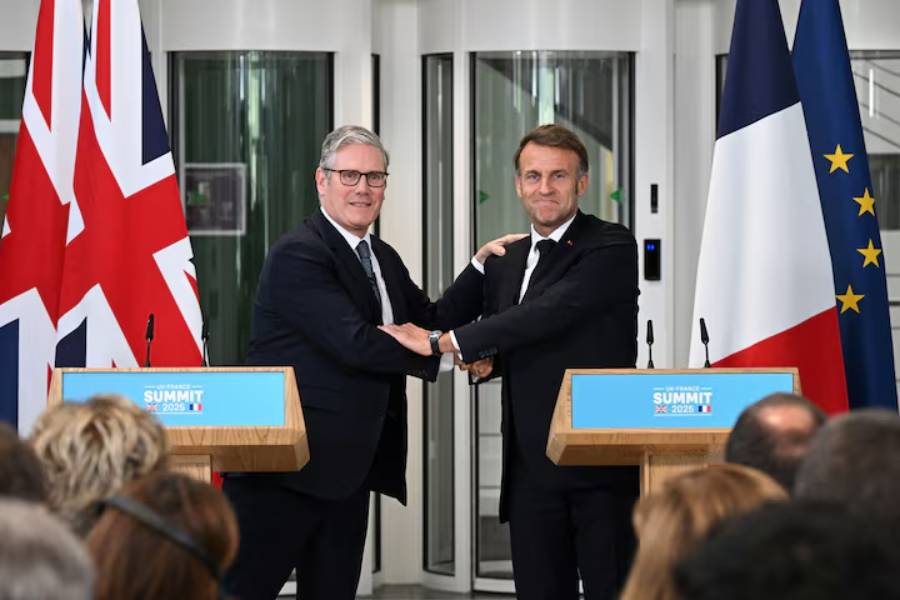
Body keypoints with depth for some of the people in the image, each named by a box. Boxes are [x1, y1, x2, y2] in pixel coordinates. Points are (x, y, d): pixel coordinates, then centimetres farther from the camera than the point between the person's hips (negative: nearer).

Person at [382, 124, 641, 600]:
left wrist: (441, 342, -18)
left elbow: (552, 311, -21)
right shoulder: (505, 262, 15)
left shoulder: (611, 248, -7)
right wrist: (482, 360, 1)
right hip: (531, 467, 6)